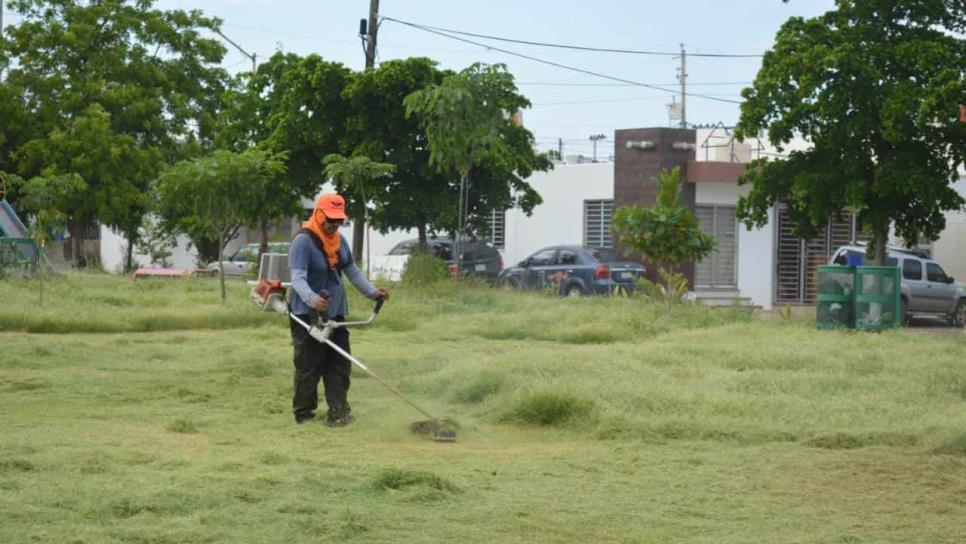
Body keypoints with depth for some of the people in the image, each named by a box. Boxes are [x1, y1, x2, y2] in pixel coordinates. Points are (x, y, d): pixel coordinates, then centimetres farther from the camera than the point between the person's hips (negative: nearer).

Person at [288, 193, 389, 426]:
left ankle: (338, 411, 5)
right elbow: (297, 278, -25)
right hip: (308, 315, -8)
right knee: (308, 366, -2)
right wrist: (312, 299, -42)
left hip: (335, 314, 8)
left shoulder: (339, 241, 10)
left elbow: (352, 271, 20)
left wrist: (372, 292, 10)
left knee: (339, 364, 4)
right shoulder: (303, 241, -16)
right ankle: (303, 413, 8)